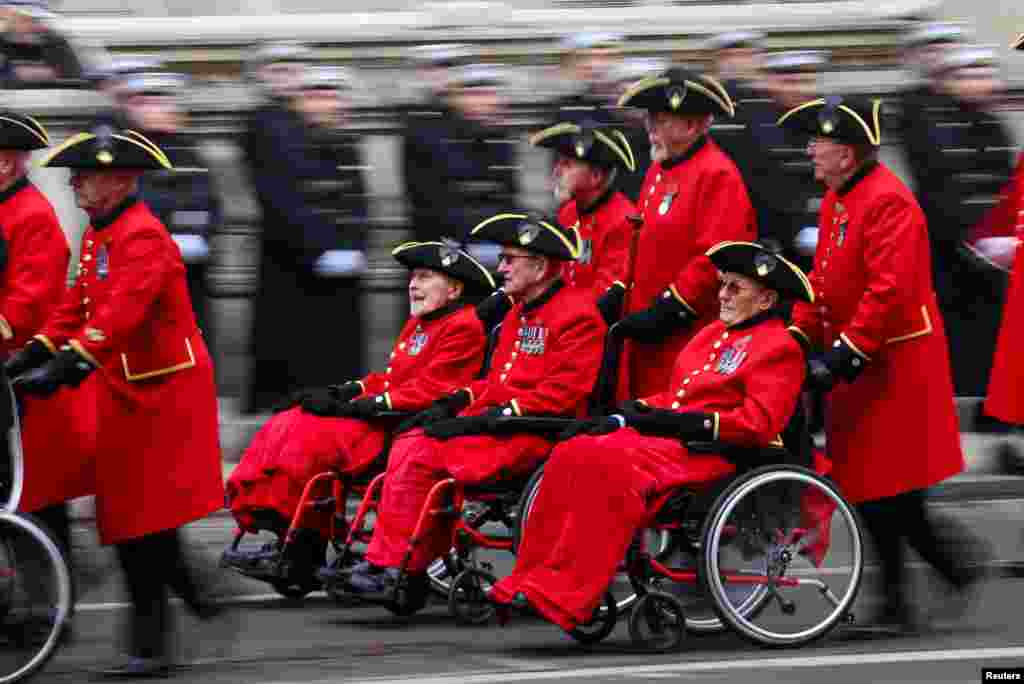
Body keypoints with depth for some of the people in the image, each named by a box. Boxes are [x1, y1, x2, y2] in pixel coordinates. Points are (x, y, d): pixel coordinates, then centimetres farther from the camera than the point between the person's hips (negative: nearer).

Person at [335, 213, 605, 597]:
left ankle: (392, 568, -16)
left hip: (532, 436, -9)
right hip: (496, 426, 9)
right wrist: (454, 403, 6)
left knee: (423, 458, -21)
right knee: (408, 447, -8)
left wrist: (483, 421, -20)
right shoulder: (518, 314, 22)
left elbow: (558, 395, -18)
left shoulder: (576, 314, -10)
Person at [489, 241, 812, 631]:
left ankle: (565, 598, -34)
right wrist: (625, 416, 6)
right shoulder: (713, 334, 25)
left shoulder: (779, 348, -2)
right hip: (667, 438, 9)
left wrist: (687, 422, -17)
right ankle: (532, 582, -19)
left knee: (609, 460, -32)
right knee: (571, 454, -15)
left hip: (709, 452, -9)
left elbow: (758, 424, -13)